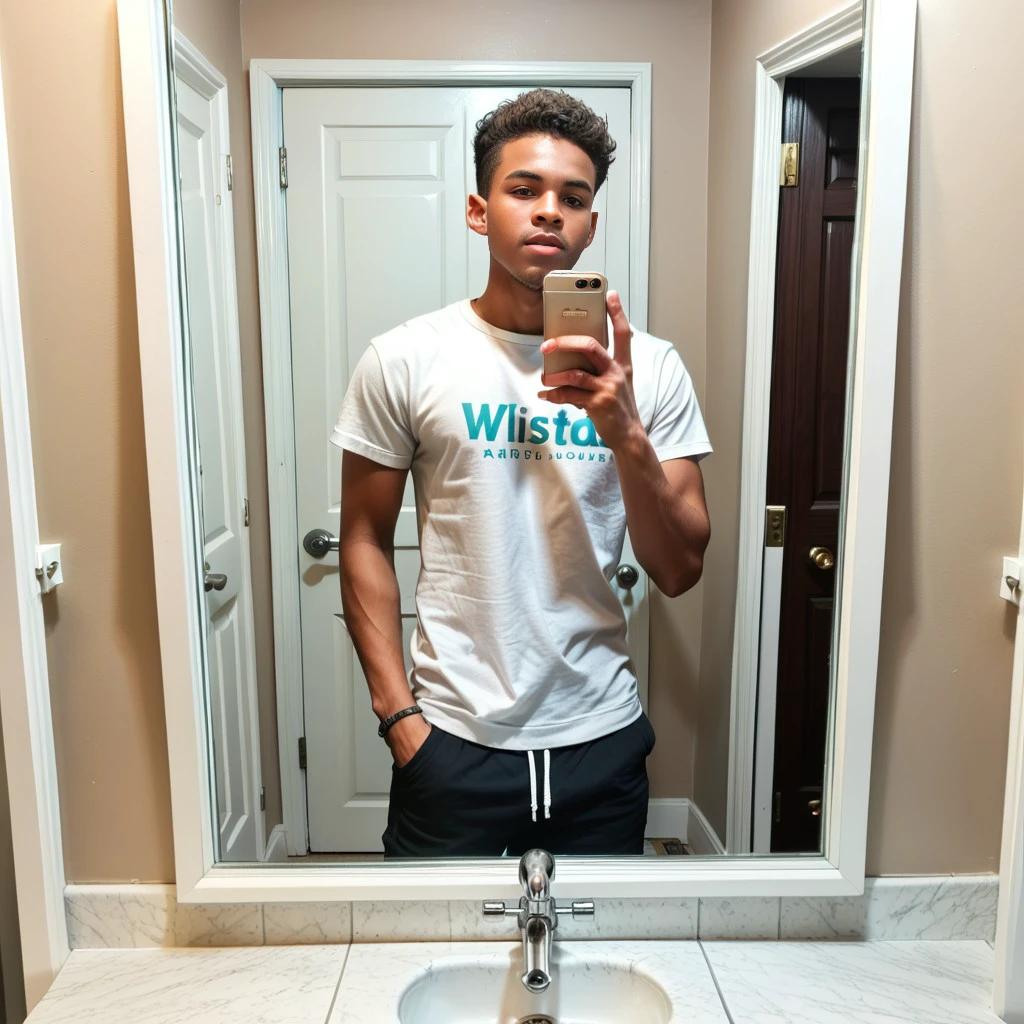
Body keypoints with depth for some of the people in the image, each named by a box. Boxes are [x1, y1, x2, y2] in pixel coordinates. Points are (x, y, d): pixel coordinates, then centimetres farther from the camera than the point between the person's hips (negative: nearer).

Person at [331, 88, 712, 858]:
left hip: (603, 737, 2)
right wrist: (397, 714, -4)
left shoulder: (647, 368, -3)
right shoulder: (405, 361, -6)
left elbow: (681, 571, -4)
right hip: (453, 740, -1)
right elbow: (366, 542, -1)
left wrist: (625, 432, -19)